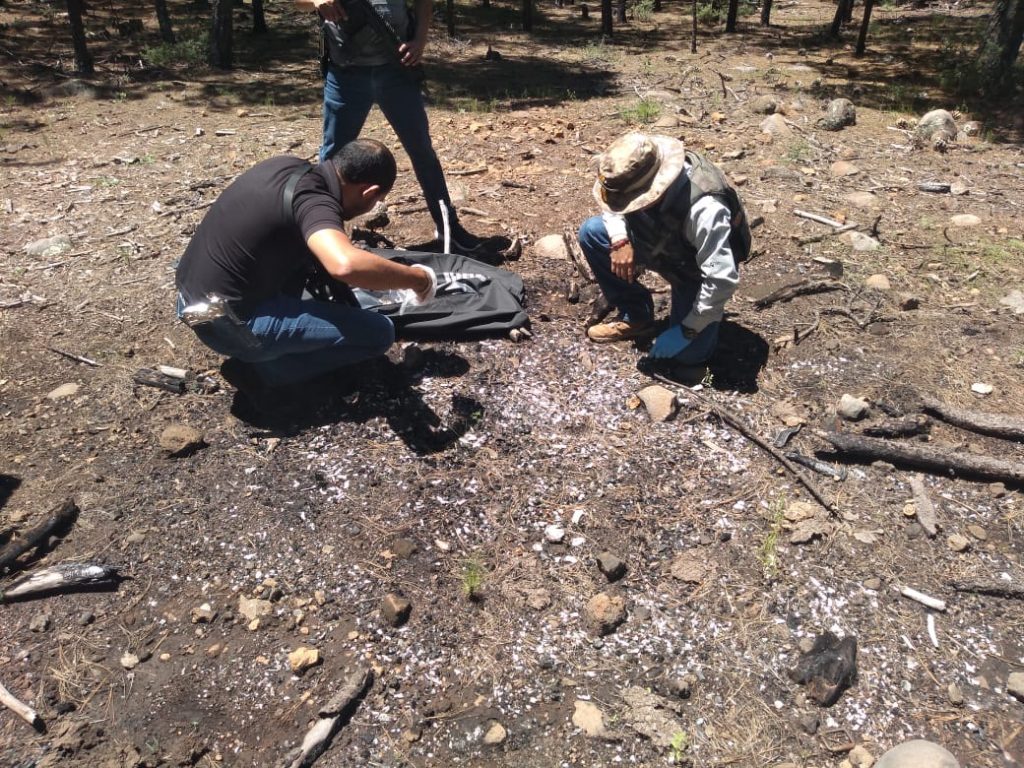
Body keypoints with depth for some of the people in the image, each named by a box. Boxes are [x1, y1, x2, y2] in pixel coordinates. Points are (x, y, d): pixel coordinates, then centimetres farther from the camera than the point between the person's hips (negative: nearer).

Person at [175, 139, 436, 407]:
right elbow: (346, 266, -43)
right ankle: (261, 372, -1)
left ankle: (285, 327, 18)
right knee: (379, 333, -8)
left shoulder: (287, 165, 4)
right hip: (227, 322, -9)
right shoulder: (314, 201, -22)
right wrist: (417, 278, -27)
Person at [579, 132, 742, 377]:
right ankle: (635, 316, 2)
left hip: (696, 271, -5)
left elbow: (722, 280, -39)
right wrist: (620, 239, -22)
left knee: (687, 354, -17)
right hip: (657, 244, 6)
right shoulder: (638, 174, -25)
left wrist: (686, 331, -31)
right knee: (591, 232, -12)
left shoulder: (704, 209, -42)